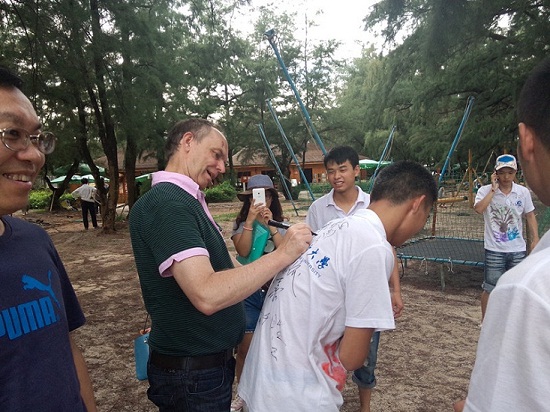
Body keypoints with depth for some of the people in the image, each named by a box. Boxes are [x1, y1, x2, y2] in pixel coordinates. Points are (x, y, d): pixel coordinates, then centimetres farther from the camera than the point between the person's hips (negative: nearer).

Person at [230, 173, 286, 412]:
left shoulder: (282, 224, 0)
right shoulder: (240, 224, -1)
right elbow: (243, 251, -17)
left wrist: (270, 225, -21)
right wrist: (251, 220, -22)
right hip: (248, 292, 0)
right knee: (245, 347, 7)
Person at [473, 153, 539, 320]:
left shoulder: (523, 192, 1)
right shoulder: (485, 190, -8)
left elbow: (530, 216, 10)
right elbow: (478, 209, -27)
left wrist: (535, 239, 5)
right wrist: (493, 189, -22)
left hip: (518, 249, 3)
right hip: (494, 249, -3)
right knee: (490, 287, 5)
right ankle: (485, 320, 23)